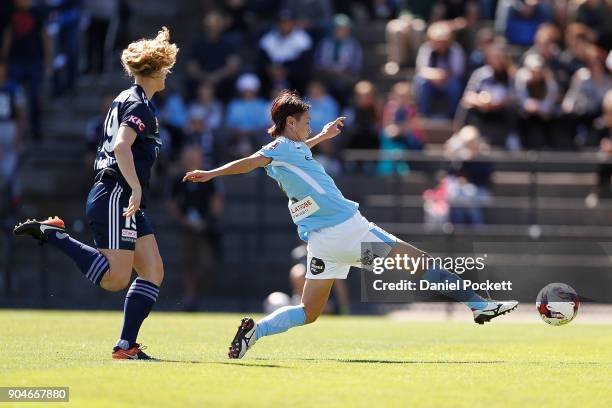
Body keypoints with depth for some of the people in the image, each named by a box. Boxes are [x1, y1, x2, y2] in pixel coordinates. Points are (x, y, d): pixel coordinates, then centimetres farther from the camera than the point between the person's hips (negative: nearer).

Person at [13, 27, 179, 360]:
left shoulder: (126, 100, 19)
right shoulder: (138, 105, -11)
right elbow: (121, 147, -26)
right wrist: (136, 188, -31)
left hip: (124, 203, 10)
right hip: (115, 198, -10)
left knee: (153, 272, 4)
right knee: (115, 279, -18)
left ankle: (126, 345, 1)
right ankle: (51, 234, -10)